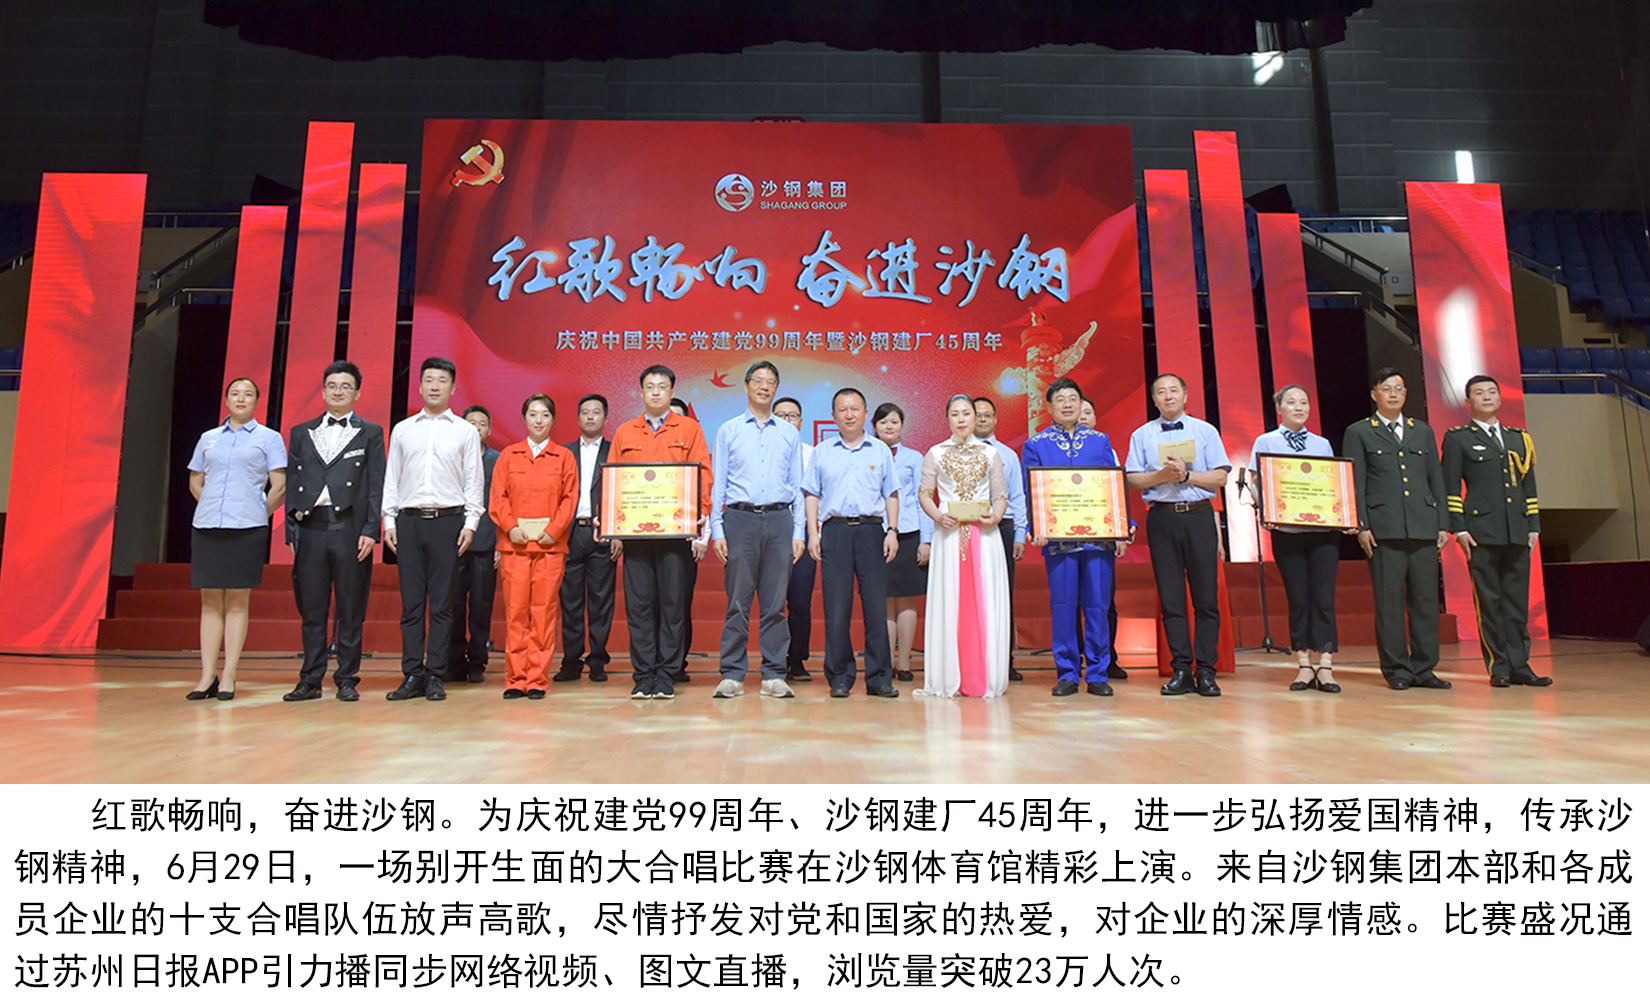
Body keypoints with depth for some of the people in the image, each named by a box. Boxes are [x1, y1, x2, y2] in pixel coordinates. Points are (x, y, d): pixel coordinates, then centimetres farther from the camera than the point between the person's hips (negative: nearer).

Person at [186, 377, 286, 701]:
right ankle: (208, 676, 7)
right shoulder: (208, 439, 14)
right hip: (206, 527, 3)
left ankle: (228, 678, 3)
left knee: (237, 601, -1)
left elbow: (279, 486, 1)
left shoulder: (268, 438, 5)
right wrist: (212, 510, 12)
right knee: (210, 601, 4)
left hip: (247, 528, -3)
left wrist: (259, 514, 2)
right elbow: (195, 482, 21)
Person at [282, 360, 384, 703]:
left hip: (350, 528, -2)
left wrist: (370, 531, -7)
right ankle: (311, 681, 13)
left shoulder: (370, 433, 8)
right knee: (312, 610, 6)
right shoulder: (301, 433, 16)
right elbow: (291, 484, 14)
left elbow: (376, 486, 2)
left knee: (350, 611, 2)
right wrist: (291, 530, 4)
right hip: (311, 529, 3)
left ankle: (347, 680, 9)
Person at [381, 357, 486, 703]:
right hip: (409, 520, 2)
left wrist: (470, 523, -3)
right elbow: (391, 479, 14)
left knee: (442, 603, 0)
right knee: (411, 602, 2)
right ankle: (412, 675, 7)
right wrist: (389, 521, 5)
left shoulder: (465, 431, 9)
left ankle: (435, 676, 5)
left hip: (448, 520, -2)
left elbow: (473, 481, 6)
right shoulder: (402, 430, 14)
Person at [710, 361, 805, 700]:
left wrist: (798, 533, 4)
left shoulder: (790, 434, 14)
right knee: (737, 601, -1)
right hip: (740, 519, -1)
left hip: (779, 521, 1)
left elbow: (797, 487, 13)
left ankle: (774, 675, 9)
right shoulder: (728, 431, 10)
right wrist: (717, 530, -2)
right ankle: (732, 675, 6)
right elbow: (718, 485, 7)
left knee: (775, 602, 2)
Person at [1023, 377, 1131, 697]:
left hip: (1099, 536, 1)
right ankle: (1067, 674, 10)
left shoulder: (1100, 441, 13)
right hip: (1058, 538, -1)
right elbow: (1031, 491, 4)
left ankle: (1097, 673, 11)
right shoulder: (1036, 445, 9)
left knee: (1097, 605, 2)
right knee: (1062, 605, 0)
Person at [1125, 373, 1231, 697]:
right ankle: (1181, 670, 6)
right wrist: (1162, 475, -12)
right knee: (1170, 597, 1)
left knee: (1206, 595, -2)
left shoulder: (1206, 431, 10)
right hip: (1161, 518, 0)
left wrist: (1186, 475, -10)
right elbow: (1132, 479, 3)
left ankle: (1205, 671, 4)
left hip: (1199, 516, 0)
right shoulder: (1142, 435, 11)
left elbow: (1220, 477, 3)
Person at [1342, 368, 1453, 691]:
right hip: (1384, 528, -4)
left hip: (1424, 528, 4)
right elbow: (1355, 484, 1)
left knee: (1426, 599, 4)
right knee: (1389, 601, -2)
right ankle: (1396, 670, 5)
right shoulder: (1358, 433, 7)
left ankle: (1423, 669, 12)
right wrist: (1361, 526, -8)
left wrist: (1443, 524, 9)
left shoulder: (1423, 432, 19)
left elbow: (1436, 480, 17)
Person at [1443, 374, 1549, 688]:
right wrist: (1459, 528, -8)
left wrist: (1533, 526, 11)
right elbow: (1450, 488, 0)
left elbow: (1529, 485, 19)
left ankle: (1519, 665, 11)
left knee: (1517, 600, 5)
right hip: (1482, 531, -4)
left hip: (1517, 533, 4)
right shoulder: (1457, 438, 5)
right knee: (1488, 600, -2)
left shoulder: (1519, 438, 18)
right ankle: (1498, 668, 4)